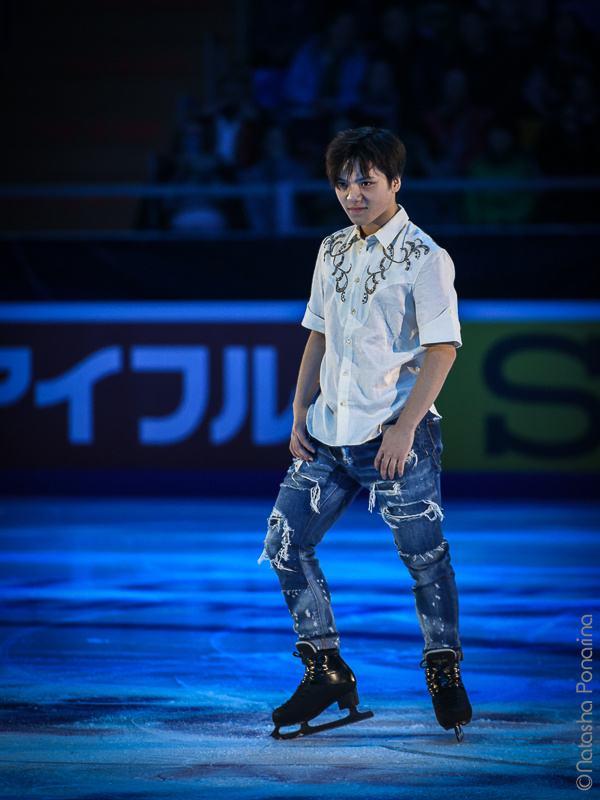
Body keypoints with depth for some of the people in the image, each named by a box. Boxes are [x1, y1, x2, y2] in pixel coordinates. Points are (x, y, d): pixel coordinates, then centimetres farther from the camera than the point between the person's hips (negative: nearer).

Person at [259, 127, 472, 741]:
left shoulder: (424, 258, -8)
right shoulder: (333, 252, 12)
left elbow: (441, 349, -12)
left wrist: (404, 429, -18)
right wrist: (300, 414, 10)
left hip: (396, 435, -6)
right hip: (329, 435, 7)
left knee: (425, 557, -2)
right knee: (286, 542, 2)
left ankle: (444, 672, 18)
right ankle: (326, 672, 13)